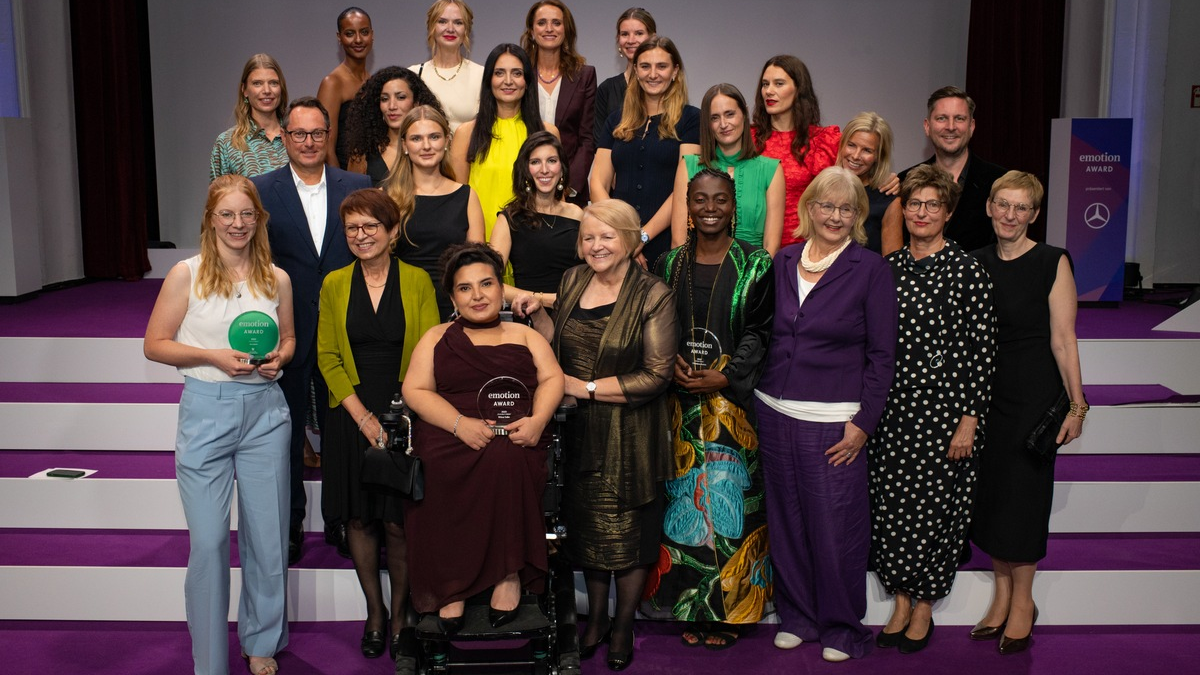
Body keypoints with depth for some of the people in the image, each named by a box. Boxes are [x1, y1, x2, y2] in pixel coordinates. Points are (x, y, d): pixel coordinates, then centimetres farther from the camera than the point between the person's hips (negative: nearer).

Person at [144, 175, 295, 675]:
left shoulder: (277, 279, 6)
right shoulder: (186, 274, -3)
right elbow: (155, 345, -1)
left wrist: (278, 358, -3)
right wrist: (213, 356, -14)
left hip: (265, 411, 3)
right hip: (206, 409, -3)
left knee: (267, 535, 10)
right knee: (208, 541, -2)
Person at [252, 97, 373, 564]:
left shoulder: (358, 187, 3)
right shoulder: (260, 191, -1)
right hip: (287, 331, -1)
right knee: (286, 433, 11)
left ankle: (341, 521, 25)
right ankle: (289, 525, 25)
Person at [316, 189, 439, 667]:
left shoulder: (417, 281, -1)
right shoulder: (334, 285, 5)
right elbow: (327, 357, 2)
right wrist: (364, 417, -8)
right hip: (352, 418, 2)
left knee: (398, 523, 0)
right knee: (359, 519, 8)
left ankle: (400, 618, 17)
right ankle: (374, 615, 25)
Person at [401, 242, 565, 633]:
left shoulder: (525, 336, 22)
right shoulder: (437, 338, 20)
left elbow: (552, 379, 9)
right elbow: (415, 390, 7)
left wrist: (537, 420, -13)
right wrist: (460, 423, -12)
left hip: (515, 438, 0)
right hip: (449, 435, 0)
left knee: (504, 459, -36)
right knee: (441, 468, -34)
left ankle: (510, 571, -24)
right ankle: (450, 584, -24)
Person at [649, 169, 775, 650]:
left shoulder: (756, 266, -1)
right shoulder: (669, 265, 8)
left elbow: (760, 333, -4)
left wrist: (723, 378, -14)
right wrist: (672, 365, -8)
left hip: (733, 403, -3)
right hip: (682, 405, 3)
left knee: (728, 500, 1)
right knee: (684, 500, 6)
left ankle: (728, 608, 15)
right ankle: (691, 607, 18)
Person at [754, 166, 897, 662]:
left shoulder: (870, 269, -4)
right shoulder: (783, 262, 8)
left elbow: (882, 354, -3)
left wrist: (864, 422, -9)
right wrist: (759, 403, 8)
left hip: (833, 421, -4)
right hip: (776, 414, 4)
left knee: (837, 526, 0)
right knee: (786, 520, 12)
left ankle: (842, 627, 20)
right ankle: (797, 615, 29)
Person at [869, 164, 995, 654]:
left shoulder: (967, 271, -8)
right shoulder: (888, 267, 7)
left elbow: (981, 350, -9)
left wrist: (969, 420, -12)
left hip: (942, 405, -4)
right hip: (891, 406, 4)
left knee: (933, 504, 4)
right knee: (889, 503, 8)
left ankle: (924, 606, 22)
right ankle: (901, 600, 25)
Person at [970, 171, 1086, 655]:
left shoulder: (1052, 263, -9)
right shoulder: (977, 263, 6)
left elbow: (1063, 340, -11)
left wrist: (1076, 405, -12)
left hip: (1034, 393, -5)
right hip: (984, 392, 5)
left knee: (1023, 493, 2)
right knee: (989, 492, 10)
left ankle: (1023, 602, 20)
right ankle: (1002, 593, 27)